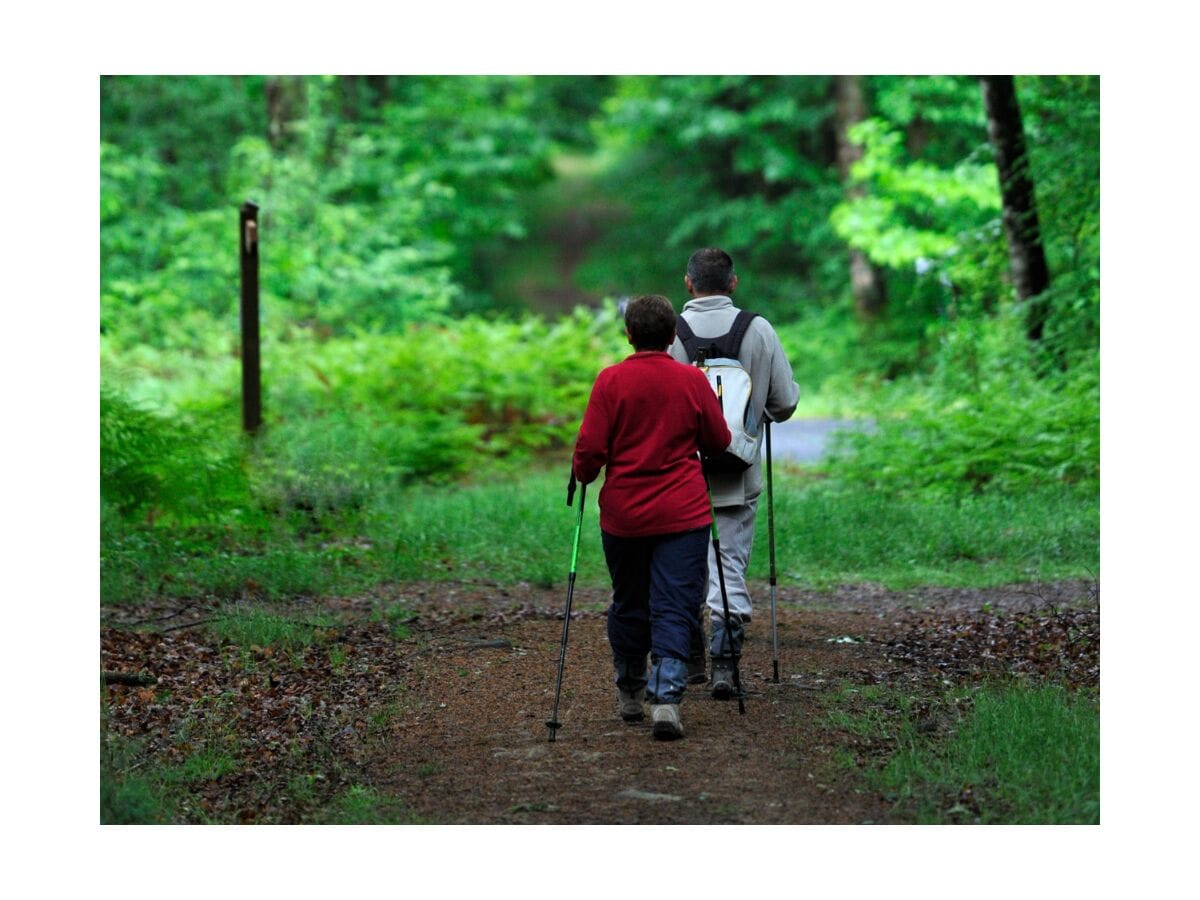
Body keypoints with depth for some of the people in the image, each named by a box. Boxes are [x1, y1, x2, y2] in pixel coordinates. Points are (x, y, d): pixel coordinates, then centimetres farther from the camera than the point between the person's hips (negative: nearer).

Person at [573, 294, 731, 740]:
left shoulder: (611, 381, -7)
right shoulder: (693, 381, -3)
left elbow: (590, 447, -8)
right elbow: (720, 442, 7)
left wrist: (583, 475, 13)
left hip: (623, 514, 1)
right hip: (684, 515, -1)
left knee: (628, 603, 16)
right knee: (674, 607, -2)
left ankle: (630, 694, 31)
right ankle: (666, 696, -18)